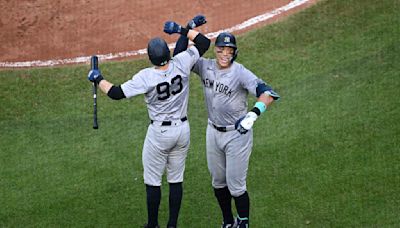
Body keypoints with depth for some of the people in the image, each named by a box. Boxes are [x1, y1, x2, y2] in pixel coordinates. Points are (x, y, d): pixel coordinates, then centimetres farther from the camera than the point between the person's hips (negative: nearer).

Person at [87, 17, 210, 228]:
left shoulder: (146, 77, -23)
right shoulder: (181, 63, -14)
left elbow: (116, 93, -20)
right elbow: (204, 42, -2)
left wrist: (98, 79, -4)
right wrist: (181, 29, 3)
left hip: (159, 132, -4)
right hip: (183, 130, 5)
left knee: (152, 180, 11)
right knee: (176, 179, 15)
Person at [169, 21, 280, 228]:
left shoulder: (240, 73, -22)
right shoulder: (205, 66, -5)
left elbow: (268, 93, -34)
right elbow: (179, 56, 0)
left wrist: (253, 114, -50)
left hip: (237, 134, -6)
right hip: (213, 132, 6)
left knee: (236, 186, 0)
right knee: (218, 182, 18)